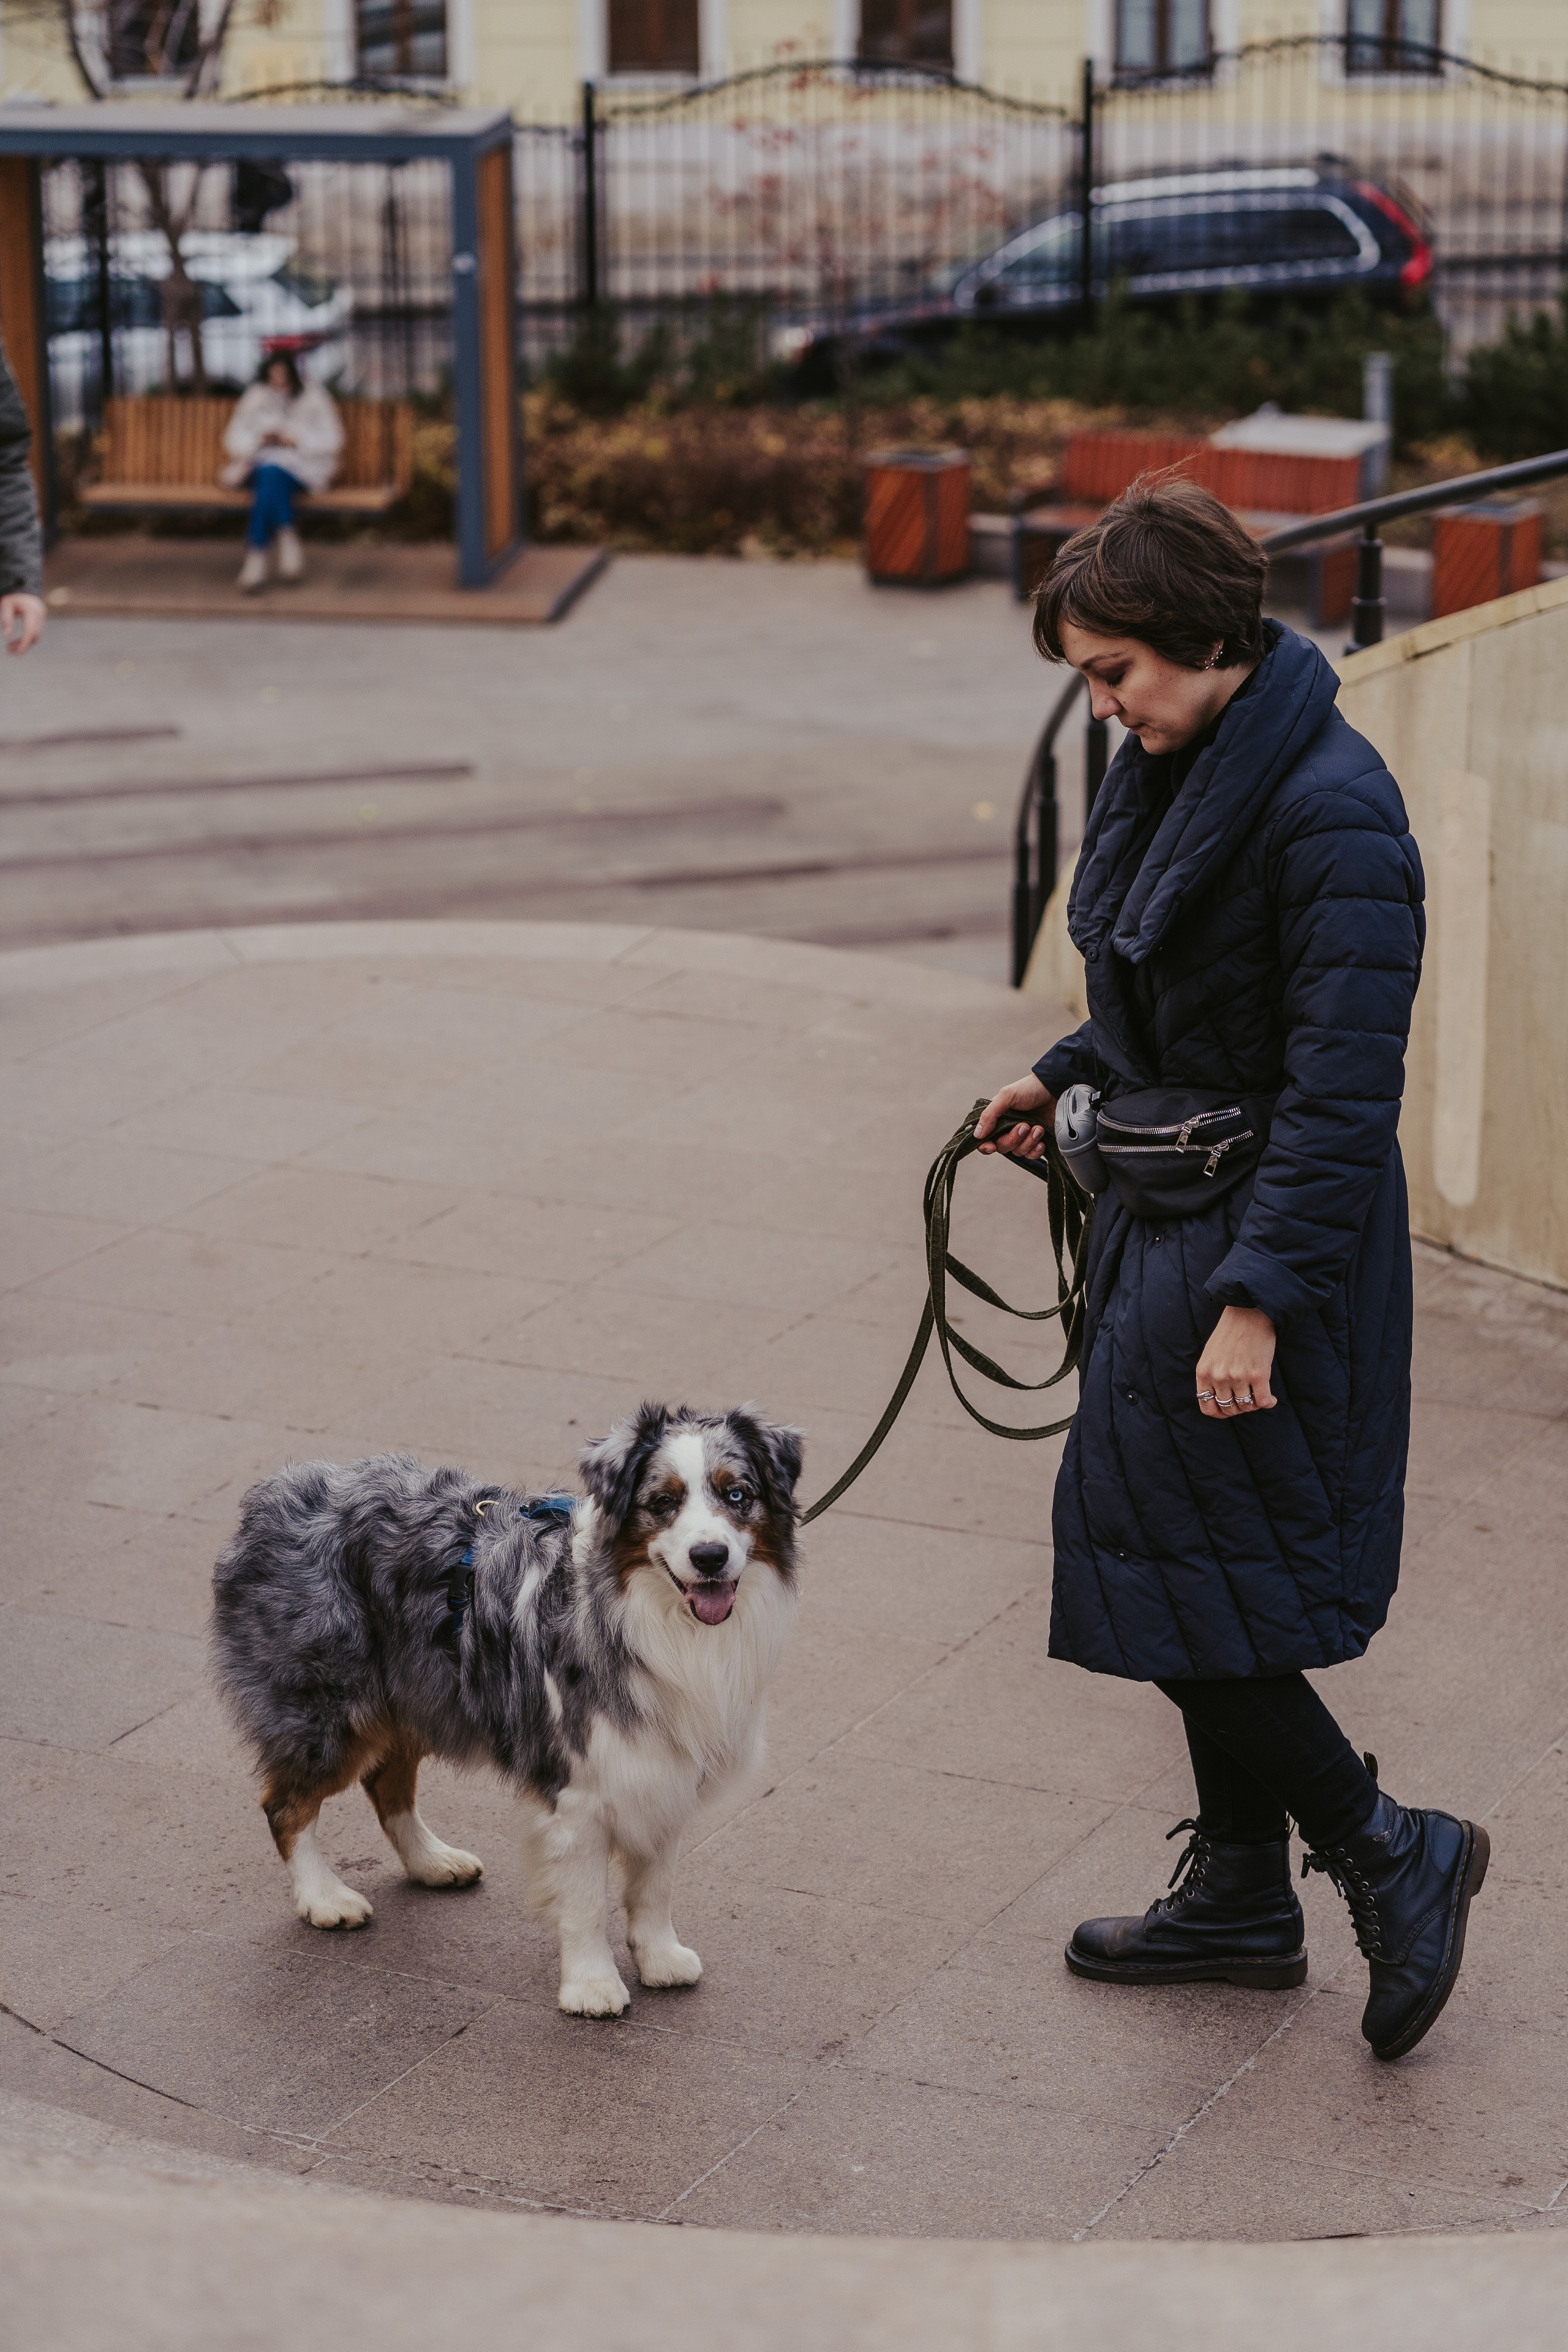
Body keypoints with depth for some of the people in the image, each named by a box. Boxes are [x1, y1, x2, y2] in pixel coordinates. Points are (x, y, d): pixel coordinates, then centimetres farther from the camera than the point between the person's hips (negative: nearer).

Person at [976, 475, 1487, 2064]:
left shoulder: (1329, 813, -21)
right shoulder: (1168, 770, 7)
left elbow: (1343, 1087, -24)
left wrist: (1256, 1302, -26)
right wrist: (1070, 1077, 8)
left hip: (1267, 1245, -10)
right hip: (1165, 1219, 10)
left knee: (1187, 1593, -5)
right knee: (1176, 1571, 17)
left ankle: (1391, 1856, 12)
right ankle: (1240, 1897, 30)